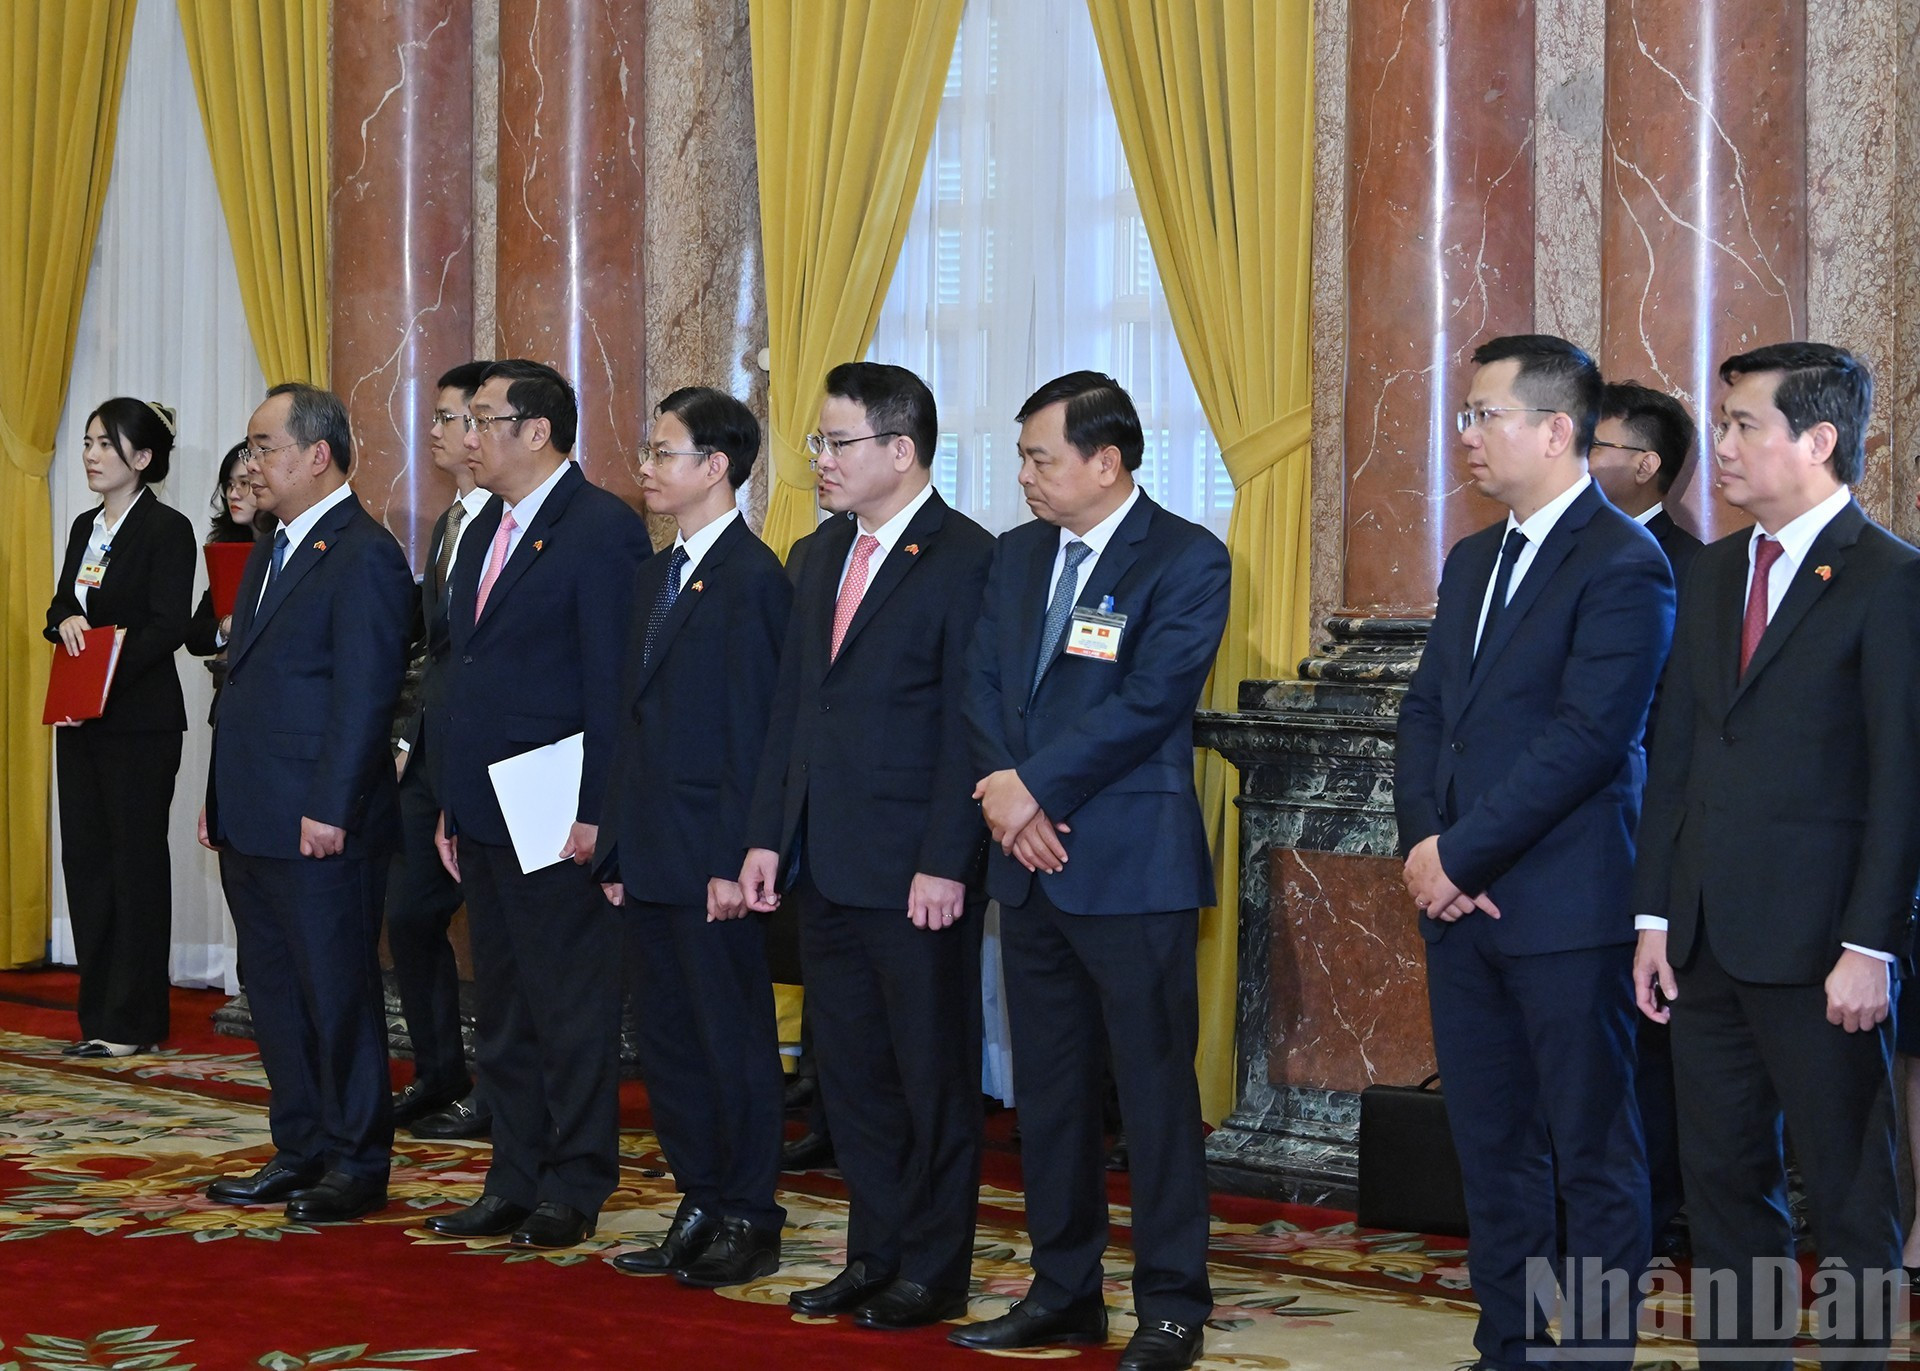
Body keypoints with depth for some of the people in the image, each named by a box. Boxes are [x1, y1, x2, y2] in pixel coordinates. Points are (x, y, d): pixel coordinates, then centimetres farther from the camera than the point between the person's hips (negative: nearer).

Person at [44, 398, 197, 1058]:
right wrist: (67, 622, -6)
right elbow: (60, 608, 18)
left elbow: (167, 627, -16)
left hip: (138, 723, -8)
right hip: (81, 722, 8)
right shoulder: (86, 528, 15)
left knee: (136, 860, -2)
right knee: (85, 856, 8)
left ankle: (132, 1021, 4)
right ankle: (100, 1012, 14)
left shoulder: (167, 530, -9)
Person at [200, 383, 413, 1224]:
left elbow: (364, 695, -17)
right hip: (253, 824, 9)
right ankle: (301, 1153, 22)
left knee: (338, 993, -1)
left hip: (319, 831, -9)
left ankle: (358, 1164, 7)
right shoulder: (270, 555, 18)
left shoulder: (364, 556, -12)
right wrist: (219, 799, 16)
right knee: (274, 993, 13)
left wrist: (329, 809, -20)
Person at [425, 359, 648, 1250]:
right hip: (483, 812, 9)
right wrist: (450, 804, 16)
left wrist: (593, 812, -18)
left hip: (556, 817, -9)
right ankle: (515, 1183, 21)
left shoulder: (600, 529, -11)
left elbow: (611, 684, -15)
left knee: (573, 1010, 0)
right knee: (501, 1010, 13)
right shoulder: (486, 529, 16)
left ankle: (574, 1189, 8)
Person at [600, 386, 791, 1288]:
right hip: (647, 857, 9)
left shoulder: (752, 579, -13)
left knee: (734, 1043, 1)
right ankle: (700, 1207, 22)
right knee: (664, 1043, 13)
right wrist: (617, 844, 14)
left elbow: (752, 733, -16)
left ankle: (749, 1223, 11)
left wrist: (734, 861, -18)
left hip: (709, 861, -9)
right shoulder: (657, 576, 15)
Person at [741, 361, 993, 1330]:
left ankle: (933, 1273, 14)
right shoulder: (819, 556, 13)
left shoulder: (964, 561, -11)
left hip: (914, 874, -8)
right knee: (850, 1070, 13)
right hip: (824, 866, 8)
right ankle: (874, 1257, 24)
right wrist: (767, 836, 11)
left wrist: (945, 865, -18)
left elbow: (968, 729, -14)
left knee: (932, 1076, 4)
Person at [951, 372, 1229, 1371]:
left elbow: (1149, 699, -17)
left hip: (1132, 867, -7)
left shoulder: (1186, 559, -8)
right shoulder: (1018, 556, 13)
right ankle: (1064, 1291, 22)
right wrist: (1004, 795, -8)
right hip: (1032, 864, 7)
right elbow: (982, 687, 8)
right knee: (1047, 1089, 12)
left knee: (1155, 1089, -2)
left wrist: (1035, 786, -15)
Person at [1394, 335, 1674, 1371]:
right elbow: (1425, 713, 14)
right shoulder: (1472, 560, 16)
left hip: (1564, 906, -8)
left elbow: (1586, 738, -18)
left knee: (1593, 1149, 1)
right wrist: (1423, 844, -3)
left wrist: (1461, 856, -15)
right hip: (1459, 899, 8)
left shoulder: (1624, 565, -11)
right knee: (1490, 1141, 13)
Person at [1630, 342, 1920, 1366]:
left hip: (1816, 947, -7)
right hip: (1708, 937, 7)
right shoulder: (1714, 573, 13)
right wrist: (1655, 915, 8)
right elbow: (1675, 754, 13)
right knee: (1722, 1176, 13)